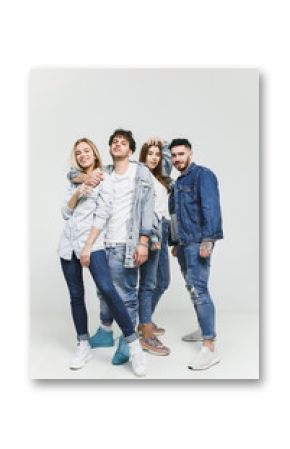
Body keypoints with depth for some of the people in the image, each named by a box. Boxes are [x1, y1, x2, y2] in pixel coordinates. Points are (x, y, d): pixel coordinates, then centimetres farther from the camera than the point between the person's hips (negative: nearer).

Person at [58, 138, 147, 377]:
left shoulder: (105, 180, 1)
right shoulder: (75, 181, 18)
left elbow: (102, 216, -8)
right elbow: (66, 213, 10)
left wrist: (88, 247, -15)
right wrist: (76, 194, -7)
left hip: (93, 242, -6)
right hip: (68, 243, 6)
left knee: (107, 289, -22)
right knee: (76, 295, 7)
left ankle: (134, 345, -16)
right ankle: (83, 346, 18)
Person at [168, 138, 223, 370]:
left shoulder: (203, 175, -6)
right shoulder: (178, 182, 20)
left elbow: (211, 208, -17)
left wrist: (208, 239, -24)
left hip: (197, 243, -9)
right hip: (183, 243, 9)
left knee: (198, 289, -14)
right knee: (192, 288, 14)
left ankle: (210, 348, -11)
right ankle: (205, 329, 30)